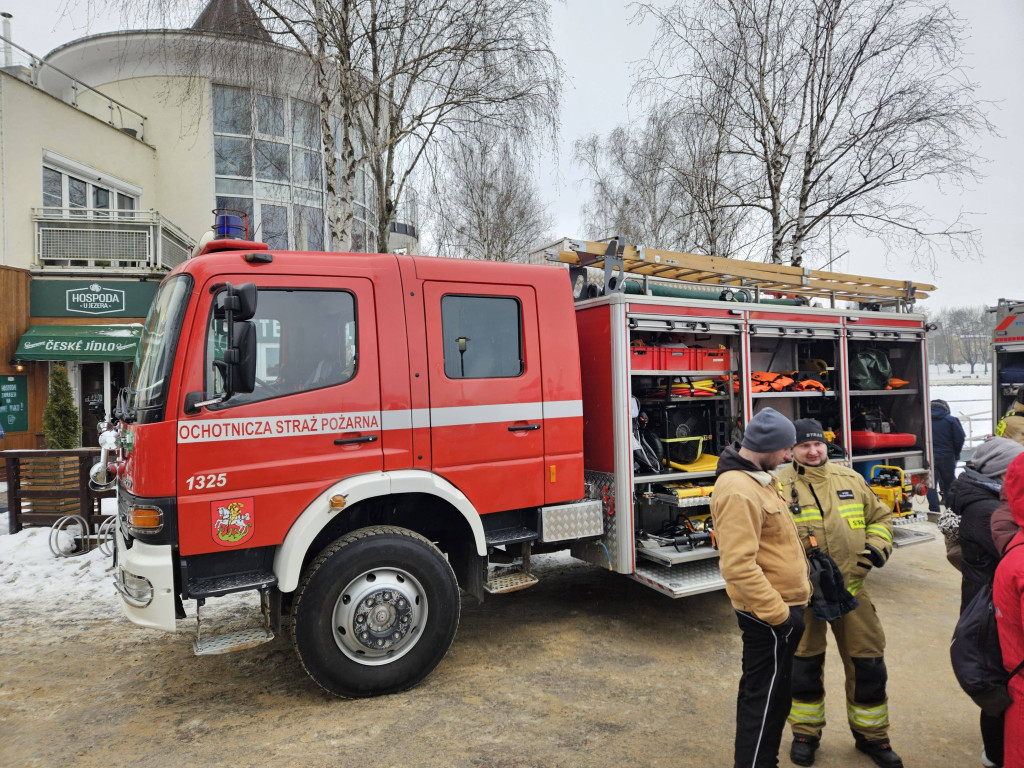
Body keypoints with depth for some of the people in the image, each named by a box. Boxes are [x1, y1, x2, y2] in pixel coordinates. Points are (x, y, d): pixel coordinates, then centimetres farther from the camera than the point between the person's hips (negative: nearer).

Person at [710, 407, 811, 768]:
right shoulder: (738, 491, -26)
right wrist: (779, 614, -22)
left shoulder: (759, 477, 8)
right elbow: (738, 565, -29)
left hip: (782, 605, 10)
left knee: (775, 691, 21)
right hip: (768, 614, -10)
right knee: (764, 696, 3)